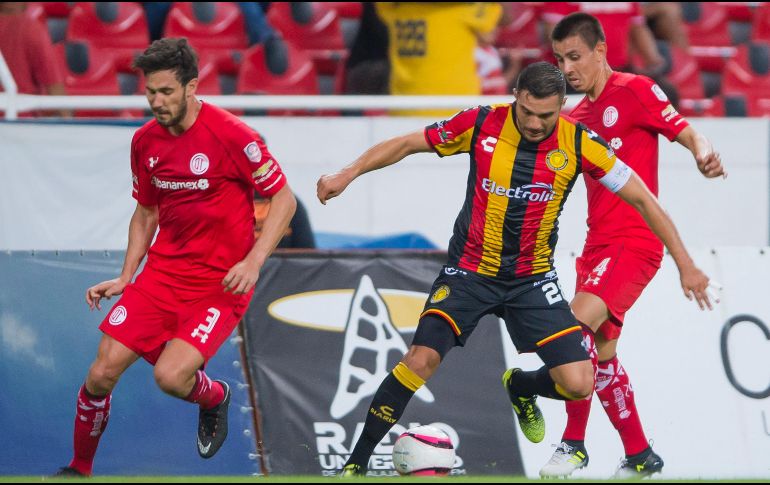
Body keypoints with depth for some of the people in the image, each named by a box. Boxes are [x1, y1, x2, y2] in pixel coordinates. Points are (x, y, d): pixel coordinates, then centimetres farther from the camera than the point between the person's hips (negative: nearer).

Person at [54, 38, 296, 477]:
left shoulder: (230, 135, -16)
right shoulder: (146, 141, 4)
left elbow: (284, 198, -10)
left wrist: (254, 262, -20)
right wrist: (125, 278, 10)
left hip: (221, 283, -5)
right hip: (163, 272, 5)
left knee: (171, 376, -23)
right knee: (102, 374, -5)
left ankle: (215, 397, 14)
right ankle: (79, 469, 17)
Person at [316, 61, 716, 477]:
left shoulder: (577, 143, -12)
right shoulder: (481, 125, -13)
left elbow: (640, 197, -5)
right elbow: (408, 143, -1)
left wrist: (685, 264, -5)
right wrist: (348, 174, -12)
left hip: (533, 279, 1)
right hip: (470, 269, -1)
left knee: (578, 384, -10)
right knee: (422, 357, -21)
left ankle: (518, 387, 27)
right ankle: (356, 463, -7)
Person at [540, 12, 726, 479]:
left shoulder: (635, 90, -5)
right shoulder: (577, 117, 16)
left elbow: (686, 131, -11)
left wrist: (705, 153, -32)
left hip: (636, 243, -8)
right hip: (598, 244, 8)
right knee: (603, 349, 10)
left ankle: (574, 445, -16)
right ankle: (640, 456, 23)